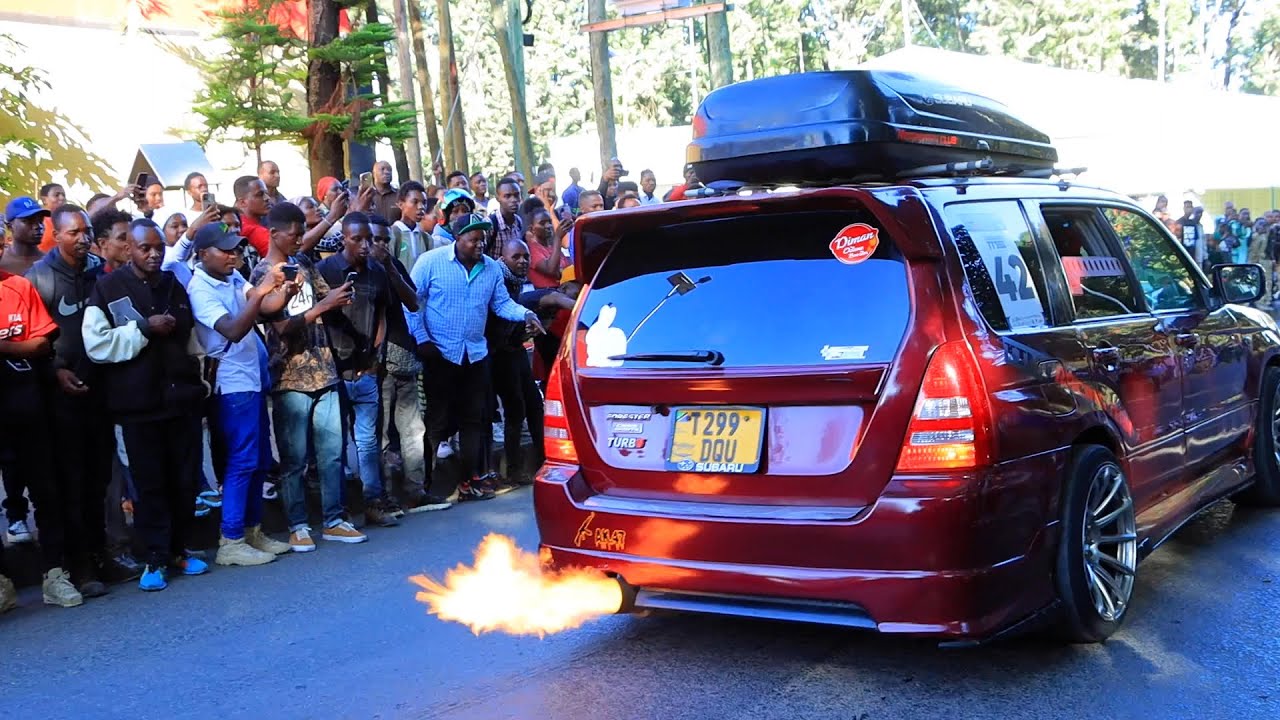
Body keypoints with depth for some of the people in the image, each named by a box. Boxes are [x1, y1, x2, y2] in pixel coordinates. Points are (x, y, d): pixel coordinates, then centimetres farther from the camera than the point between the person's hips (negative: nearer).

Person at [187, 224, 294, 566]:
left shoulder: (234, 278, 8)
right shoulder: (200, 289, -14)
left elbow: (268, 306, 2)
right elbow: (233, 331, -26)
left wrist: (283, 287, -17)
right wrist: (259, 291, -33)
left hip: (253, 378, 8)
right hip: (232, 383, -8)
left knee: (260, 461, 13)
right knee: (242, 461, -7)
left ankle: (252, 531, 23)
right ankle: (230, 542, 0)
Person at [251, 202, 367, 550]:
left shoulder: (303, 264, 11)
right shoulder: (262, 275, -6)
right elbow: (283, 327, -13)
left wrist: (339, 296, -6)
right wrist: (323, 306, -20)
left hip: (323, 371, 5)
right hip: (290, 378, -5)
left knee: (332, 452, 7)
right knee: (294, 458, 2)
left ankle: (334, 521, 16)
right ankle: (298, 526, 12)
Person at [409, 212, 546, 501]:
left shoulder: (492, 268, 5)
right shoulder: (431, 261, -9)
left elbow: (502, 303, 8)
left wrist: (525, 315, -12)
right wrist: (421, 339, -12)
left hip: (476, 354, 5)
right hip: (440, 354, -5)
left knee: (473, 419, 10)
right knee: (438, 420, 2)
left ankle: (470, 477, 19)